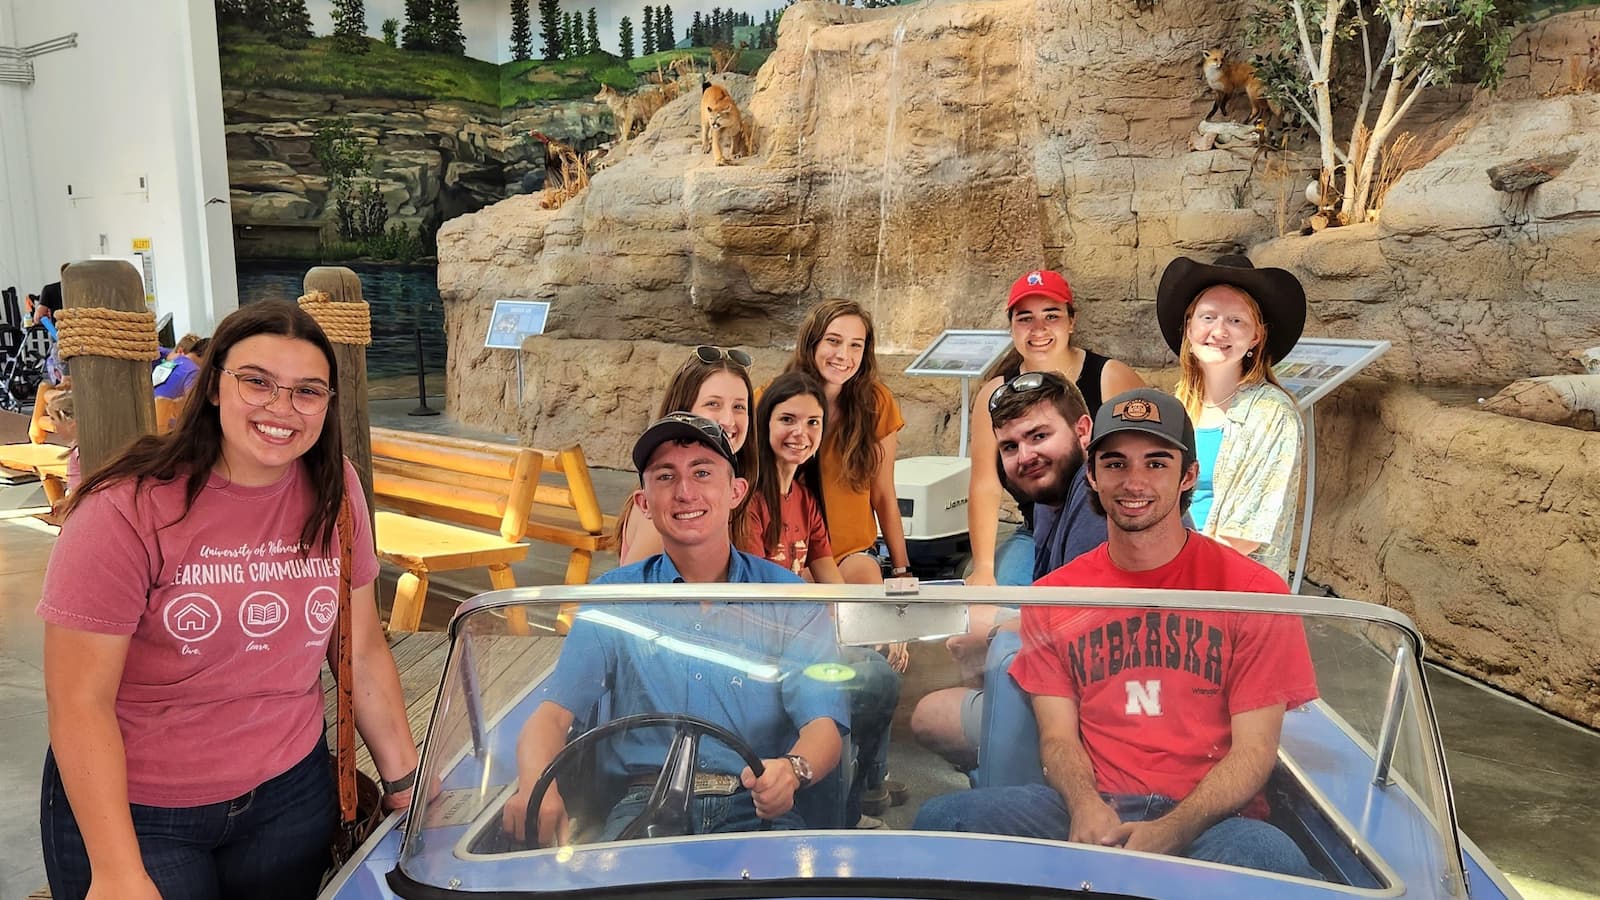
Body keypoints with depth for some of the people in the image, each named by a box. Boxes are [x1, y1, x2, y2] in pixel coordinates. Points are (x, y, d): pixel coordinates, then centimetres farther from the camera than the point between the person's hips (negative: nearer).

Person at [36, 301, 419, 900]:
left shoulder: (333, 493, -5)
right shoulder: (127, 509, -19)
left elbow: (363, 652, 2)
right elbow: (80, 702, -18)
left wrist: (405, 782, 2)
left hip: (291, 793, 4)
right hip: (134, 812, -4)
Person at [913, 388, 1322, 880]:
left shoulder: (1254, 591, 1)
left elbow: (1254, 748, -3)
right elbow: (1058, 736, 5)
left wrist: (1167, 833, -21)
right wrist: (1086, 808, -18)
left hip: (1207, 817, -2)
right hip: (1087, 809, 2)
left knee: (1269, 854, -38)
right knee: (941, 817, -23)